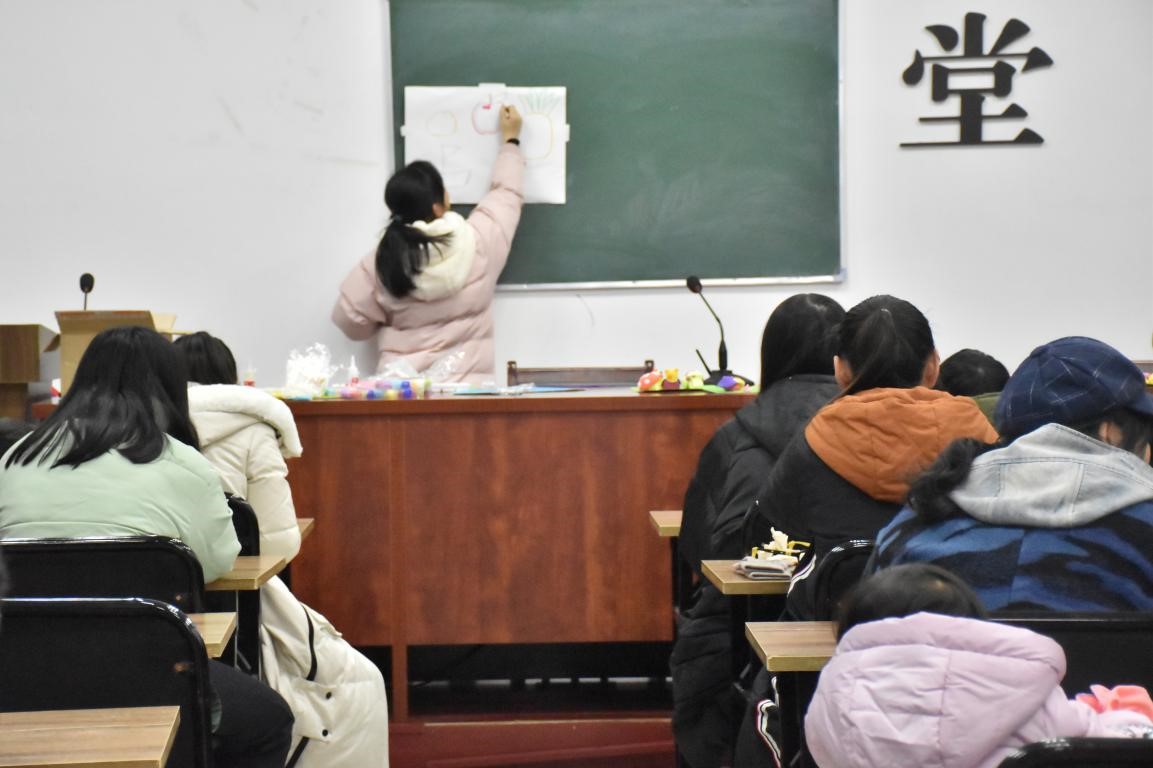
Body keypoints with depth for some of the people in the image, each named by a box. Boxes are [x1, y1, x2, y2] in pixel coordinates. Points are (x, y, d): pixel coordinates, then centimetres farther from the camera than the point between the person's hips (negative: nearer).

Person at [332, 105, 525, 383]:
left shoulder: (382, 261, -6)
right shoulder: (478, 242, -7)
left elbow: (350, 319, 4)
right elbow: (506, 194, 13)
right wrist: (510, 140, 29)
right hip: (467, 385, -1)